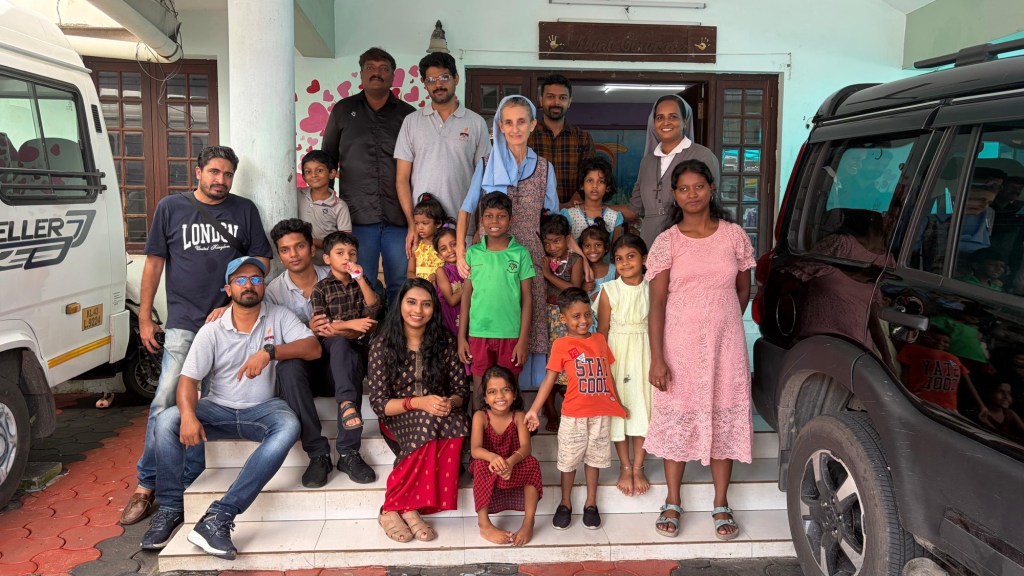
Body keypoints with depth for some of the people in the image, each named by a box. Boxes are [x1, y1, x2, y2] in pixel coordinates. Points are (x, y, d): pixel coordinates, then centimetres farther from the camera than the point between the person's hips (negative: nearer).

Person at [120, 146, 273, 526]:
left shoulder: (244, 210, 8)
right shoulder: (171, 208, 7)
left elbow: (262, 260, 8)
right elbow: (154, 262, 8)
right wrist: (144, 318, 5)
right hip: (183, 323, -1)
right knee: (165, 403, -8)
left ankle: (188, 484, 17)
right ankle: (146, 486, 5)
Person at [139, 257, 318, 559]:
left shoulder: (279, 316, -1)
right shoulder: (212, 331, -2)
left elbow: (313, 349, -12)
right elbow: (188, 378, -9)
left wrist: (269, 351, -28)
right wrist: (188, 415, -30)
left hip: (263, 409, -1)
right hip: (219, 409, 1)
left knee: (288, 426, -35)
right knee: (167, 421, -24)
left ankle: (219, 516, -38)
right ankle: (171, 508, -7)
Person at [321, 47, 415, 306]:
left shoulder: (407, 115, 9)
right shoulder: (343, 110, 12)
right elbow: (327, 160, 16)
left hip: (398, 217, 0)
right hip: (357, 216, 0)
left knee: (401, 286, 4)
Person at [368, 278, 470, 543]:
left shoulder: (443, 343, 1)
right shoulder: (382, 345, -8)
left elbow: (461, 390, 2)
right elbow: (378, 403, -11)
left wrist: (450, 403, -22)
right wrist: (417, 403, -27)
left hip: (439, 415, 3)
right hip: (398, 418, -3)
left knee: (458, 422, -32)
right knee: (428, 422, -36)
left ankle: (397, 508, -27)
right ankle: (410, 508, -25)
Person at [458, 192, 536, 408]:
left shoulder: (520, 254, -1)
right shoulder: (473, 253, 4)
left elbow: (527, 298, 0)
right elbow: (466, 295, 7)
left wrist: (523, 340, -5)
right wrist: (462, 337, 3)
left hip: (510, 334, -1)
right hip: (478, 333, 1)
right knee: (480, 390, 10)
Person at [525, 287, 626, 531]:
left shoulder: (600, 340, 7)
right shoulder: (561, 345, -6)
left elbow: (607, 374, 14)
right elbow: (549, 379, -5)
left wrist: (618, 403, 16)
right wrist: (534, 409, -9)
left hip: (601, 412, 3)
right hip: (574, 414, -3)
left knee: (594, 457, 14)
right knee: (569, 459, 9)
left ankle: (591, 503, 29)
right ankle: (565, 503, 27)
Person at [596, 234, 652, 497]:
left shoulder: (653, 288, -4)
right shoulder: (609, 290, -7)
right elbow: (602, 330, -3)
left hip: (645, 352, 1)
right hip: (617, 352, -1)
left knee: (643, 406, 6)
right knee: (618, 406, 6)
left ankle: (638, 467, 21)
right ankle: (625, 467, 22)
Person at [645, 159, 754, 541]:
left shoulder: (734, 235, 2)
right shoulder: (666, 242, -3)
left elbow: (744, 289, 14)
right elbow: (657, 303, -8)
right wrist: (657, 358, -14)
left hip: (725, 345, 2)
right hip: (680, 346, -1)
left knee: (725, 419, 8)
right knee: (676, 419, 7)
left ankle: (721, 505, 23)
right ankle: (673, 504, 22)